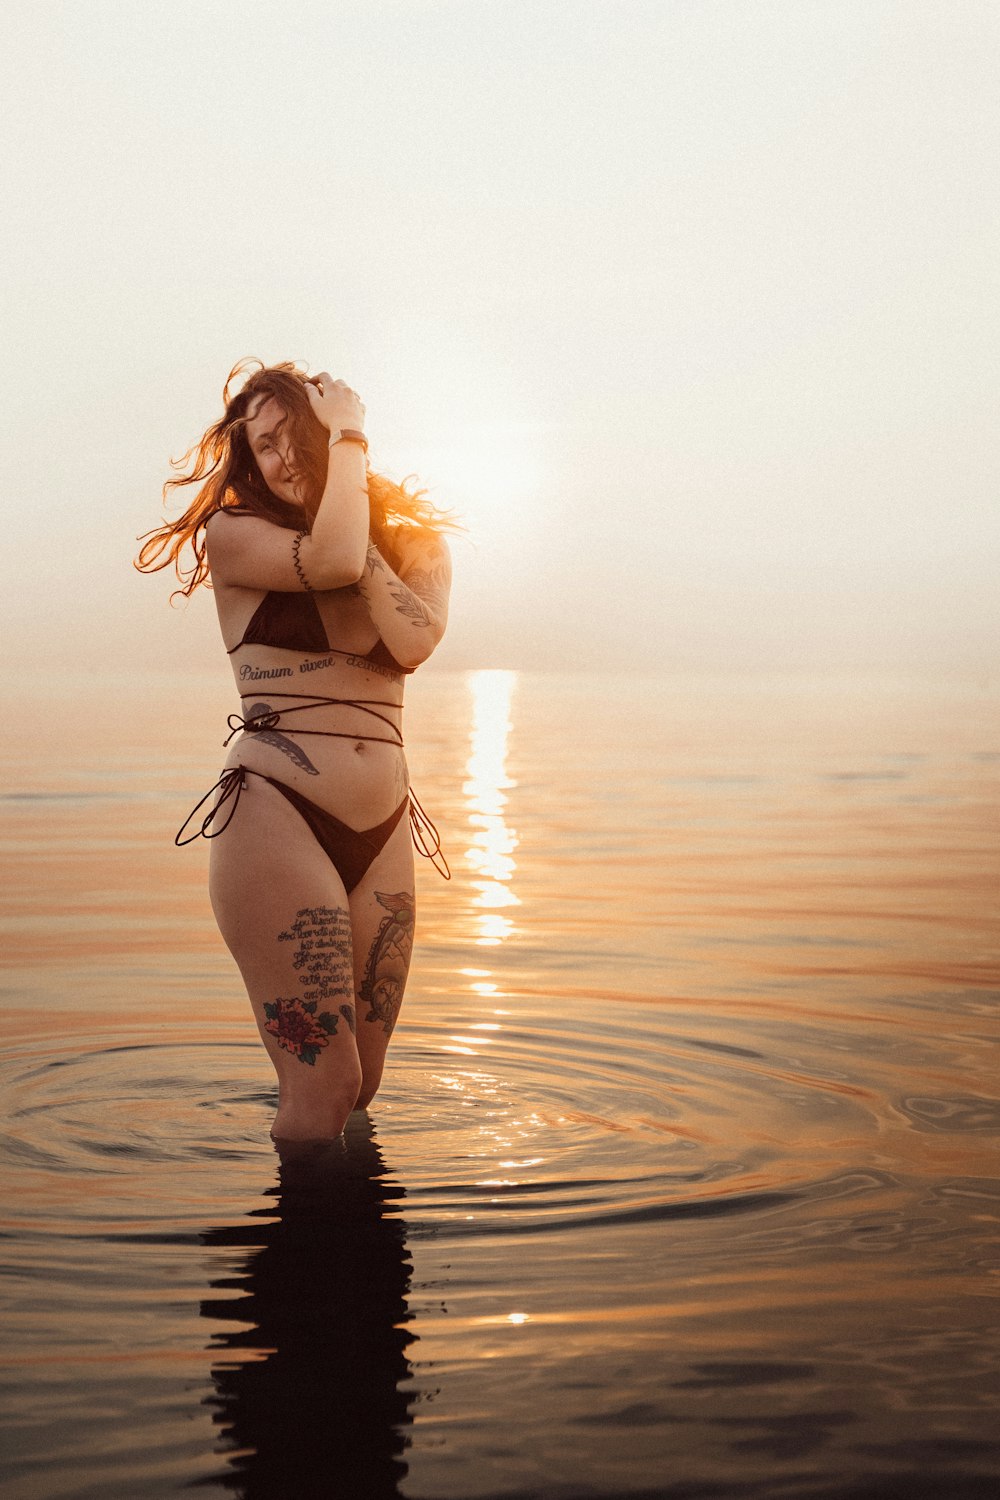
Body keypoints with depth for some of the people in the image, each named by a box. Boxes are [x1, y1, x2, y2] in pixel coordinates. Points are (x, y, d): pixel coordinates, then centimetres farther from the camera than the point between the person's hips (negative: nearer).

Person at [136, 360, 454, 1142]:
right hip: (275, 821, -5)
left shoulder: (416, 544, 13)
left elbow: (414, 640, -8)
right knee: (323, 1086, -10)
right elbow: (333, 560, -19)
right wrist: (351, 438, -4)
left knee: (361, 1085, 11)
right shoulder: (235, 534, 1)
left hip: (383, 836, 5)